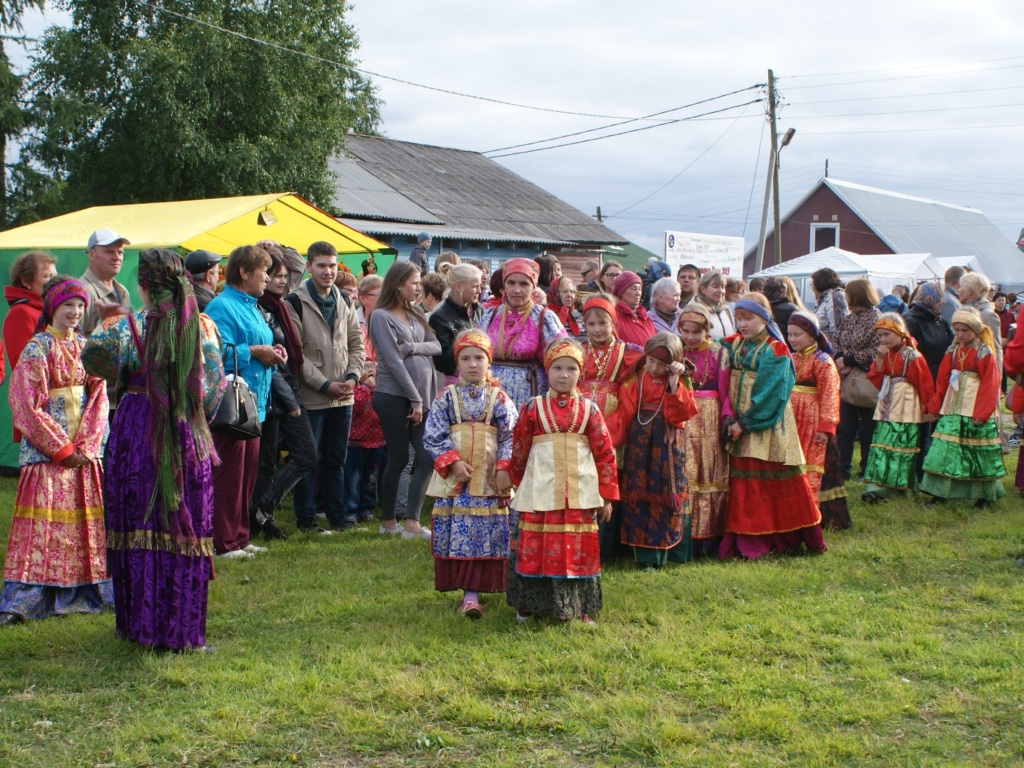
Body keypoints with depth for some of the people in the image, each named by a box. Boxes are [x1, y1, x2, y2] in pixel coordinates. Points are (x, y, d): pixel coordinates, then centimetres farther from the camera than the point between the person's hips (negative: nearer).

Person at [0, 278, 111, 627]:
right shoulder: (37, 349, -4)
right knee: (43, 523, -7)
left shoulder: (86, 348, 10)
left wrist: (87, 444, -7)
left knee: (88, 522, 6)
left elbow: (99, 398, 7)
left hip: (85, 451, 5)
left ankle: (86, 592, 15)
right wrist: (61, 448, -12)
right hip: (46, 451, -5)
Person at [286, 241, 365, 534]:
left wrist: (352, 377, -3)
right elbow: (295, 353, -12)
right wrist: (324, 384, -15)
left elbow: (357, 344, 14)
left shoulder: (343, 301, 12)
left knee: (336, 459, 12)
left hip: (343, 396, 6)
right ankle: (305, 518, 10)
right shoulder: (295, 303, -8)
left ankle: (337, 516, 19)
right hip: (310, 397, -5)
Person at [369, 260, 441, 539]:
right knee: (398, 459, 1)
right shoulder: (381, 316, -7)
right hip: (393, 396, -6)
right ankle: (388, 521, 15)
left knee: (427, 458, -2)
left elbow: (436, 346, 6)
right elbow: (394, 362, -12)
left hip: (421, 394, 6)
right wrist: (416, 400, -13)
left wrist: (410, 348, -12)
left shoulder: (415, 313, 15)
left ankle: (411, 522, 0)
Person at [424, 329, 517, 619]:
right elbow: (433, 436, 0)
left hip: (490, 479, 0)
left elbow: (510, 437, 2)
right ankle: (469, 591, 9)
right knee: (457, 530, -1)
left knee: (486, 533, -3)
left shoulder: (499, 398, 4)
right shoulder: (447, 397, 3)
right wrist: (452, 462, -11)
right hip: (454, 478, 0)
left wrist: (505, 468, -9)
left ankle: (471, 592, -1)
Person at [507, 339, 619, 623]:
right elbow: (519, 450, 9)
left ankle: (580, 608, 16)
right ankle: (530, 604, 18)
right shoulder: (533, 408, 2)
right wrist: (519, 486, 14)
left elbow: (605, 453, 4)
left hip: (579, 494, 1)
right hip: (540, 491, -1)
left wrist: (607, 496, 2)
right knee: (536, 547, 4)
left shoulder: (589, 410, 4)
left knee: (579, 548, 5)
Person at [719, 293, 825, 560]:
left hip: (767, 426, -5)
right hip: (739, 425, 5)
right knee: (744, 483, 4)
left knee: (777, 481, 0)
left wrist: (746, 422, -18)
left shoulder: (775, 350, -7)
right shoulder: (734, 346, 10)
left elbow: (769, 393, -14)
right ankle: (749, 542, 9)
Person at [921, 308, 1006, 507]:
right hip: (952, 410, 4)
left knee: (979, 453, 3)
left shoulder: (985, 353, -6)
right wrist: (934, 407, 7)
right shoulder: (953, 352, 9)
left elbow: (990, 385, -10)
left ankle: (985, 495, 15)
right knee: (944, 449, -1)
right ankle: (939, 492, 1)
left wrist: (982, 413, -15)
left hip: (975, 412, -4)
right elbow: (941, 380, 10)